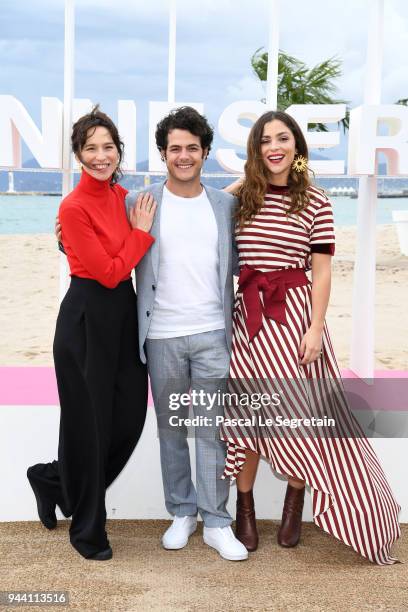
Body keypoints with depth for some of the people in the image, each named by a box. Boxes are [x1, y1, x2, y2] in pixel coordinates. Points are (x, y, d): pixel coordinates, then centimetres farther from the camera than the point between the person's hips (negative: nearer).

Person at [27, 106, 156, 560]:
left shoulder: (121, 196, 8)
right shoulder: (74, 207, -15)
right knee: (89, 421, 4)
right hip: (87, 316, -8)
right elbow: (109, 272, -16)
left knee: (130, 413, 11)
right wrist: (142, 232, -8)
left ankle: (55, 480, 36)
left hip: (124, 310, 8)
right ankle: (86, 528, 24)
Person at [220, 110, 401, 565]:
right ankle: (245, 509, 19)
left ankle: (294, 508, 22)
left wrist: (315, 328, -8)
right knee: (245, 413, 5)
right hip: (248, 313, 1)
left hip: (295, 312, -1)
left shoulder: (315, 203, 1)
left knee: (299, 414, 0)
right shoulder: (239, 196, 5)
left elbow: (321, 272, -1)